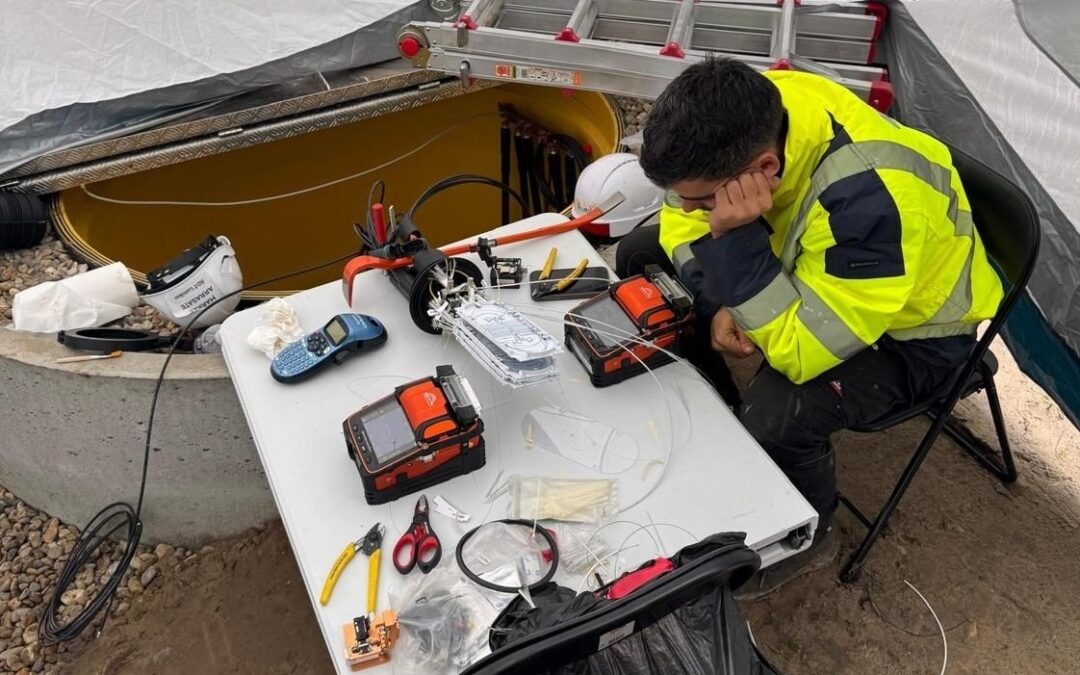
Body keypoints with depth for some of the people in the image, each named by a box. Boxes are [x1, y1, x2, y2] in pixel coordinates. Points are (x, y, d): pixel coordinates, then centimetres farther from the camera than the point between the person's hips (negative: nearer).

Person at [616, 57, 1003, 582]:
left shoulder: (869, 201, -41)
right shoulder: (747, 114, -23)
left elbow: (801, 351, -35)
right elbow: (684, 218, -6)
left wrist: (735, 238, -42)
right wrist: (718, 303, -20)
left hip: (907, 331, -6)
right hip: (802, 262, 7)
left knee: (774, 419, -34)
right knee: (640, 255, 1)